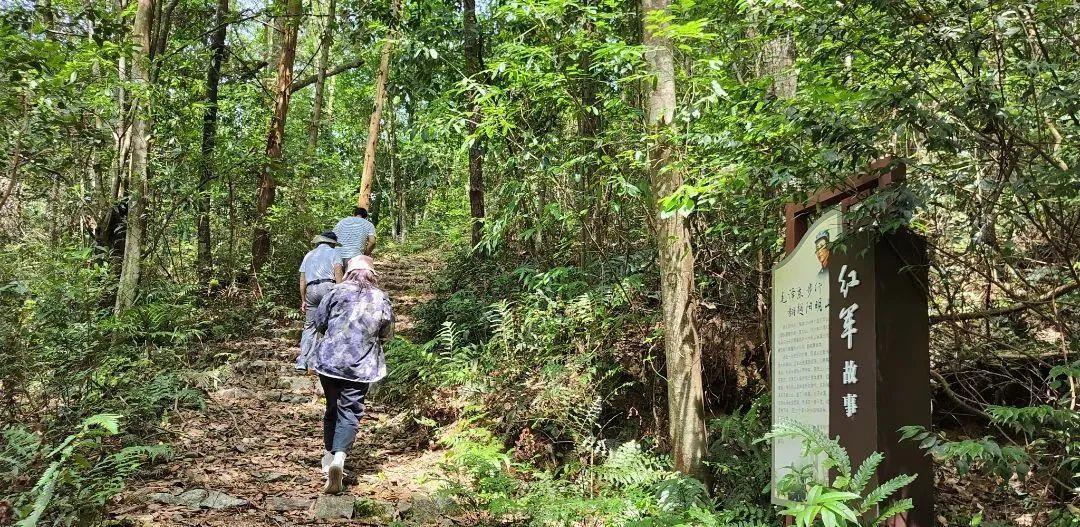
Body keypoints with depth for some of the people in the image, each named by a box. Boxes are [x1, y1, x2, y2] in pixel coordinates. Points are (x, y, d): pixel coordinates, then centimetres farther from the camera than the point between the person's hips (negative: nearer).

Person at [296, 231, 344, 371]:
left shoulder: (309, 255, 26)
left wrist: (303, 301, 22)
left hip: (311, 290, 5)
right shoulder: (333, 252, 12)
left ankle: (302, 361, 3)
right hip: (327, 287, -5)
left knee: (309, 327, 9)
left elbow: (302, 280, 20)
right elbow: (337, 274, -4)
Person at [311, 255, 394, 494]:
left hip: (329, 361, 1)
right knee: (350, 412, 0)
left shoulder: (337, 291, -3)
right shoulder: (381, 299, 0)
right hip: (361, 366, -1)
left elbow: (319, 323, 2)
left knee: (332, 408, 18)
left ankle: (329, 456, 28)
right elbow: (387, 334, 8)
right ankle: (339, 457, -22)